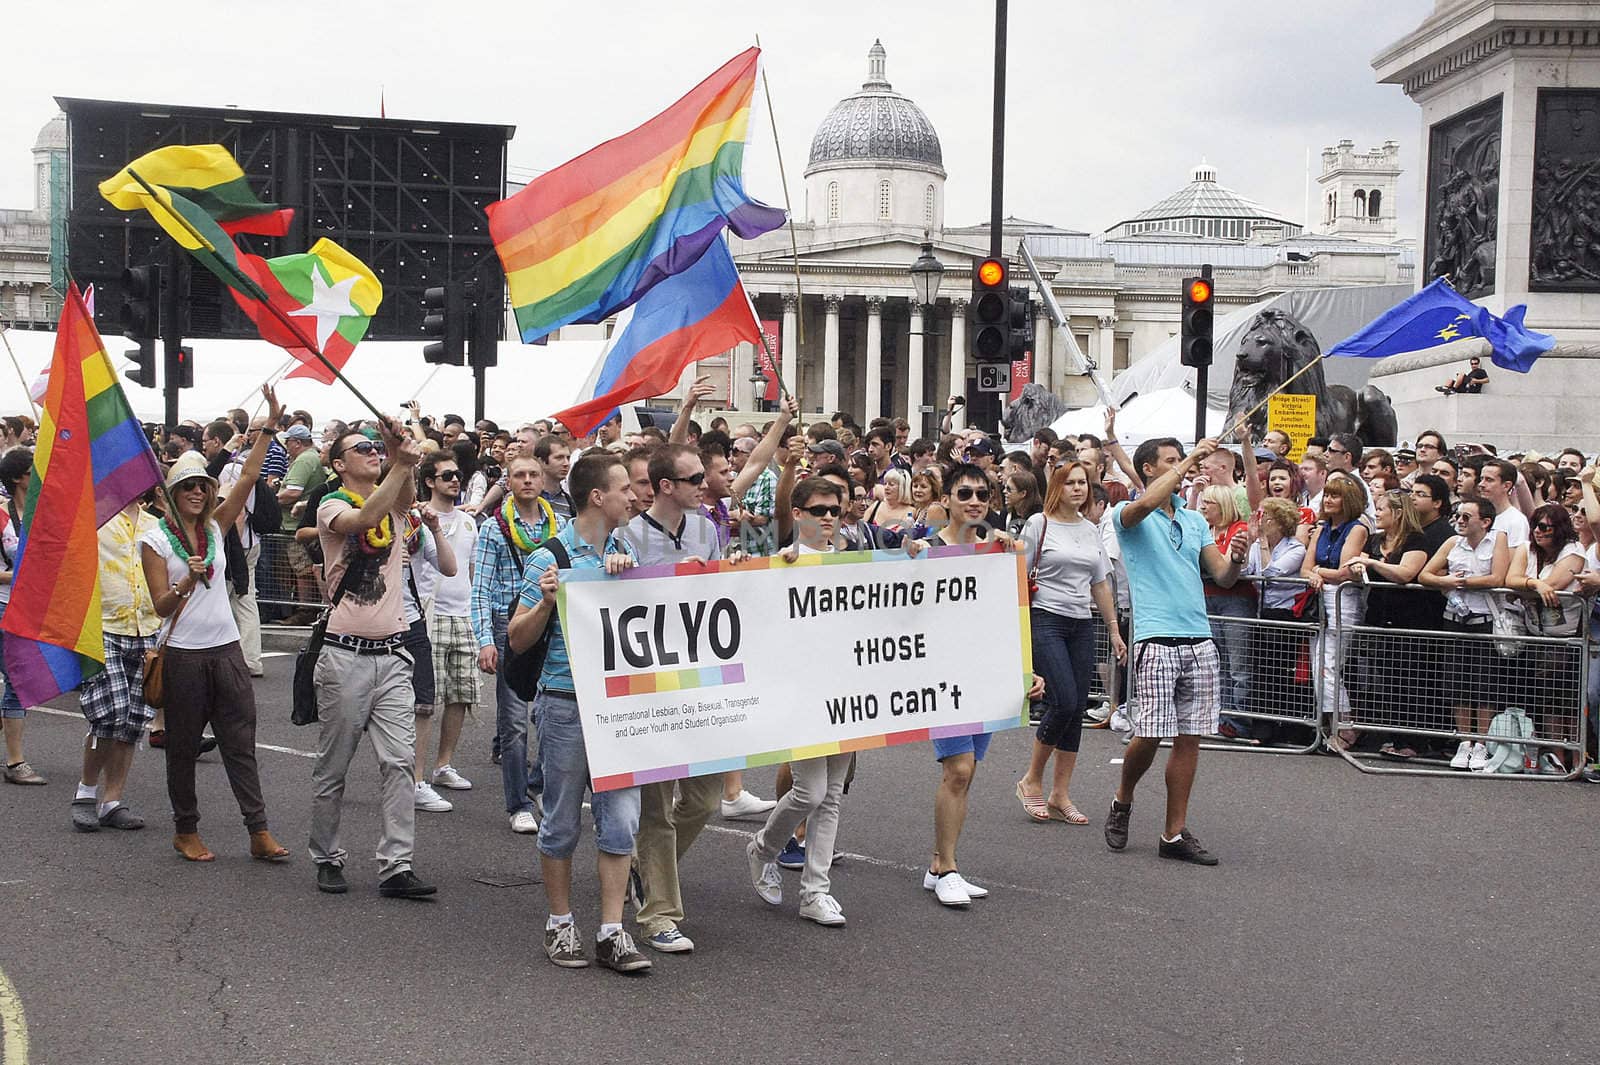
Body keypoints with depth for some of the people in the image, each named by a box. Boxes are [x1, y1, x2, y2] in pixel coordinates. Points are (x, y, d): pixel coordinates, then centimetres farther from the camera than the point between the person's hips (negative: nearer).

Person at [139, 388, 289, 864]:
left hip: (226, 649, 4)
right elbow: (162, 606, -6)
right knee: (183, 747, 6)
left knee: (241, 744, 1)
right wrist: (188, 581, -25)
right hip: (184, 654, -3)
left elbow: (247, 480, -1)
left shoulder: (215, 527, 8)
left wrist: (269, 427, -8)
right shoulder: (155, 539, -3)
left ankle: (259, 833, 0)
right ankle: (185, 831, 19)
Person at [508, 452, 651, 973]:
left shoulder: (624, 549, 11)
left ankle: (611, 932, 6)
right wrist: (546, 601, -23)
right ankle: (560, 924, 20)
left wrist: (629, 570, -9)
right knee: (562, 821, 6)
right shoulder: (549, 557, -6)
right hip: (566, 704, -5)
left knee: (620, 819, 1)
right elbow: (518, 639, -4)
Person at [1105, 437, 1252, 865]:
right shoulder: (1128, 515, 1)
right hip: (1156, 639, -5)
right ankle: (1122, 801, 20)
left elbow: (1221, 576, 14)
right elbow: (1144, 504, -24)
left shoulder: (1196, 521, 19)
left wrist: (1236, 561, -9)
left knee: (1190, 737, 3)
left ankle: (1175, 834, 10)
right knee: (1150, 734, -8)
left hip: (1200, 640, 5)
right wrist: (1189, 460, -20)